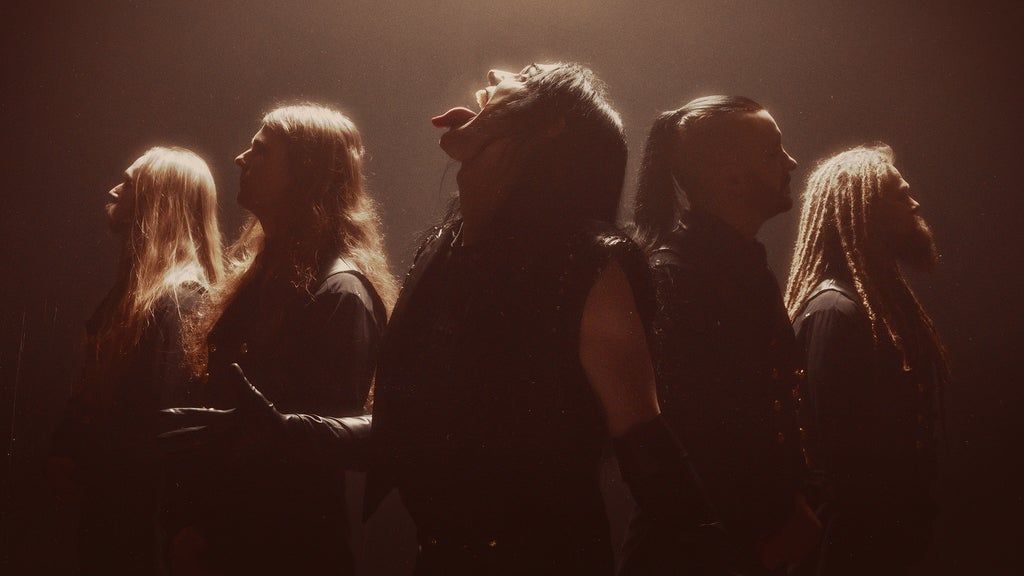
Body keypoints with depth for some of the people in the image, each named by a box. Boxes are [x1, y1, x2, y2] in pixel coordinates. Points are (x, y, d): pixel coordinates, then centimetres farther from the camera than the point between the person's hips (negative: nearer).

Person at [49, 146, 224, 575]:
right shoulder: (134, 288, 12)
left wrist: (80, 465, -15)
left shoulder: (182, 299, -19)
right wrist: (65, 451, 3)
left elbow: (171, 417, -23)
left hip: (139, 506, -9)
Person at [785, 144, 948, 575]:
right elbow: (833, 442, -22)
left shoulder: (879, 295, 10)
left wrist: (912, 512, 13)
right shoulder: (834, 308, -19)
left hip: (885, 527, 9)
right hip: (856, 538, -9)